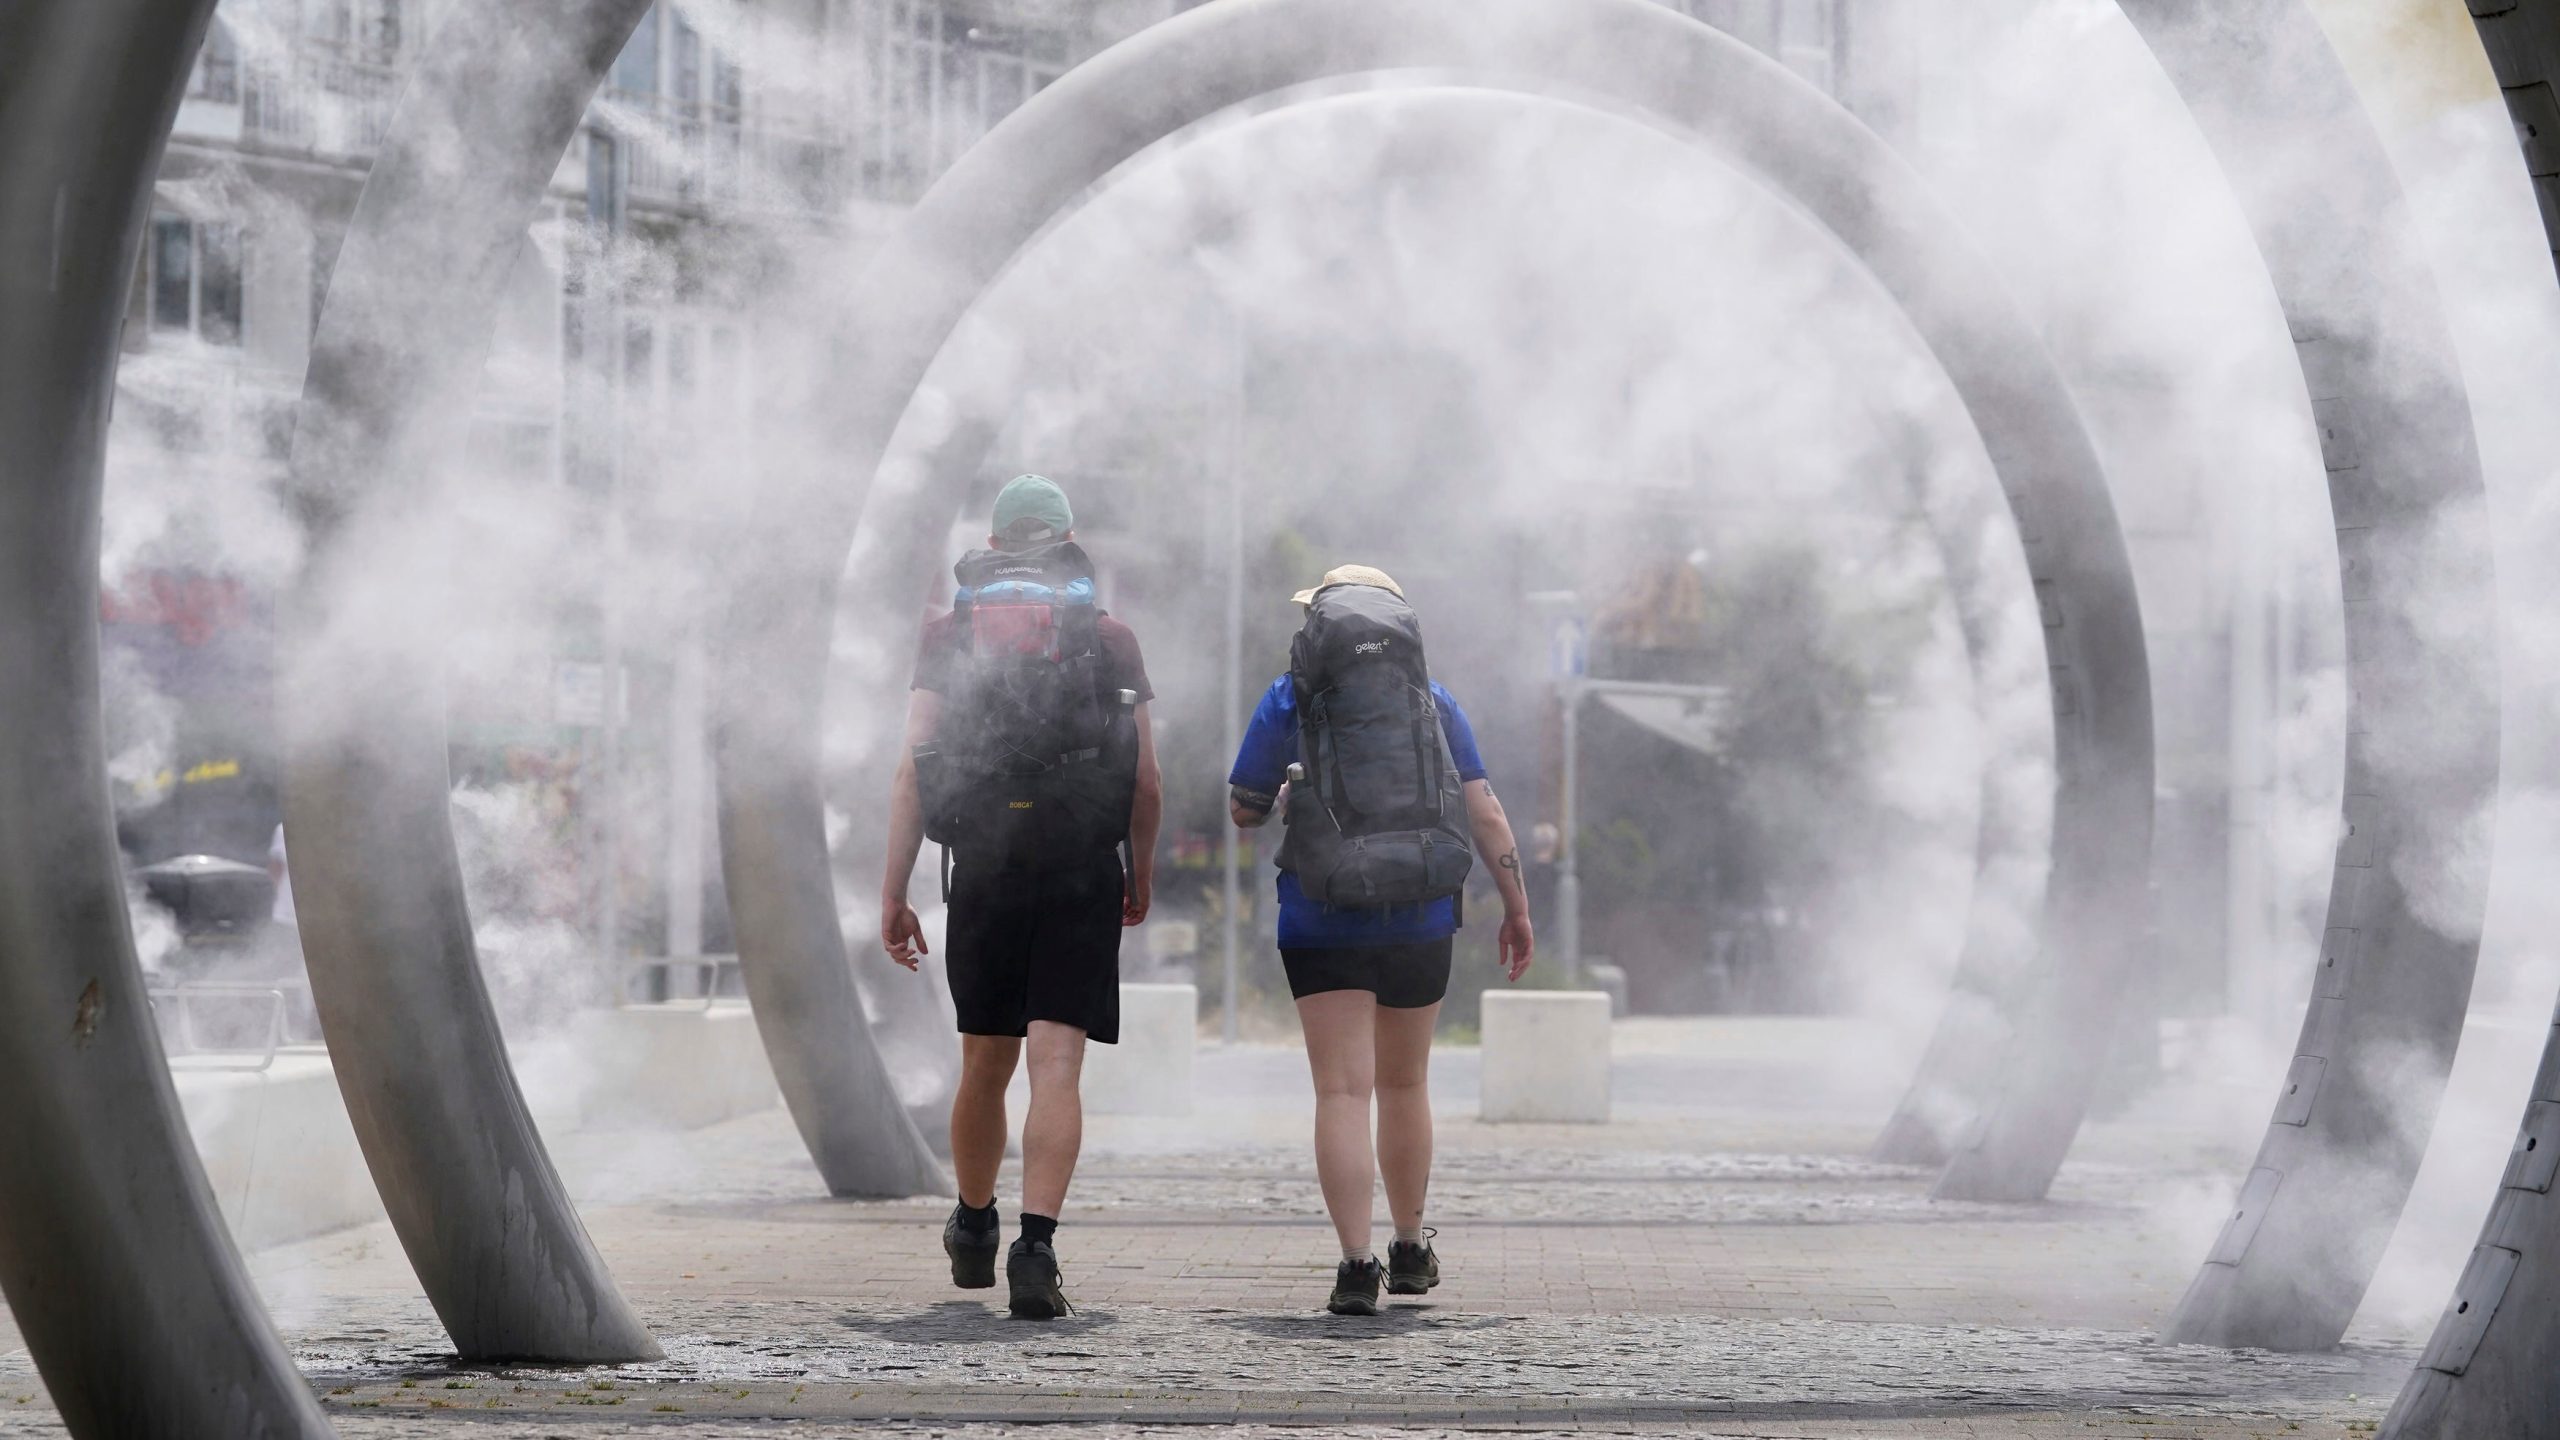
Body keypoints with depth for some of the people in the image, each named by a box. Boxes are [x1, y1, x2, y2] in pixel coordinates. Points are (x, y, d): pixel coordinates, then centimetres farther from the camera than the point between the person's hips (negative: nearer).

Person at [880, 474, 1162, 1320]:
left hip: (982, 875, 2)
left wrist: (893, 894, 2)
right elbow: (1146, 786, 3)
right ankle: (1035, 1249, -20)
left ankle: (974, 1230, 35)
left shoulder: (949, 636, 5)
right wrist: (1142, 873, 20)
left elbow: (913, 773, -1)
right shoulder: (1110, 642, 4)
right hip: (1082, 877, -2)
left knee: (984, 1065, 16)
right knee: (1056, 1069, -6)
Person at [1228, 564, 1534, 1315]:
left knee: (1343, 1091, -6)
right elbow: (1486, 813, 3)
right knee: (1404, 1085, 19)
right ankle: (1411, 1251, 29)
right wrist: (1516, 908, 8)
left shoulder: (1291, 698, 2)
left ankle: (1357, 1262, -18)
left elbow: (1243, 809, 5)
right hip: (1420, 917, 3)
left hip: (1322, 921, -3)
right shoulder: (1431, 698, 8)